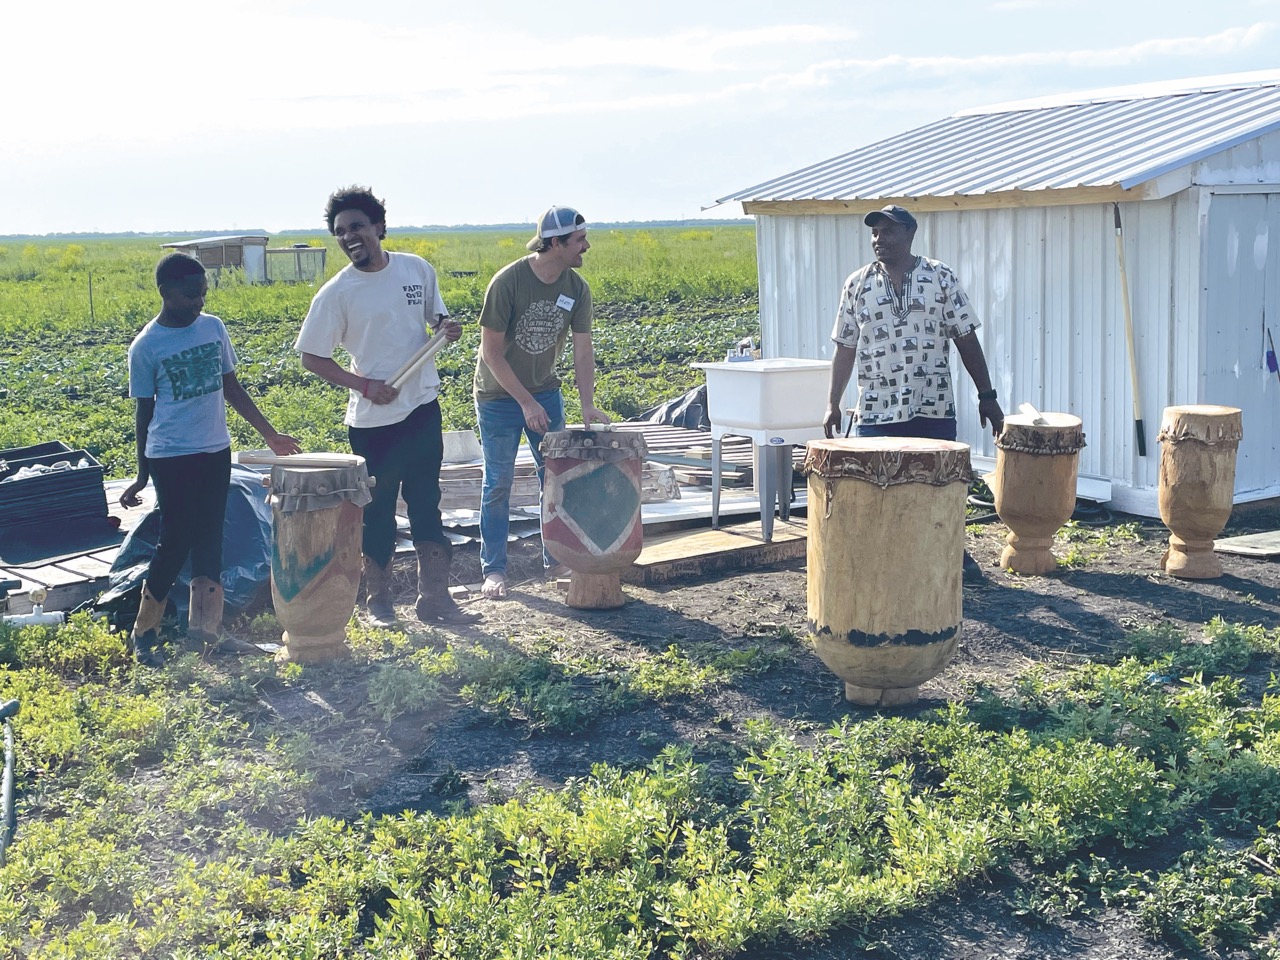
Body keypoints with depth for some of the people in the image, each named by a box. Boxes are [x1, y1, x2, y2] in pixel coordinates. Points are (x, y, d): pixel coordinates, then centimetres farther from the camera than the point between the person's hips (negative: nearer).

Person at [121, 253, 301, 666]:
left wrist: (269, 434, 9)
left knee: (209, 540, 8)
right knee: (175, 542, -3)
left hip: (216, 452, 5)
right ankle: (143, 633, 13)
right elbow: (143, 410, -1)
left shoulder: (214, 327, 5)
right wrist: (142, 476, 2)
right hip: (172, 458, -5)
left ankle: (204, 630, 14)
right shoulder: (146, 346, -8)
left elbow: (232, 388, 12)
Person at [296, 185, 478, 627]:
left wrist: (448, 326, -9)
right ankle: (378, 600, 23)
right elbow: (312, 358, -6)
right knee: (378, 511, 8)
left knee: (426, 505, 9)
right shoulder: (336, 293, -10)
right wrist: (363, 385, -16)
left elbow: (434, 317, 15)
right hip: (373, 420, -3)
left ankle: (434, 597, 18)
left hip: (423, 409, 3)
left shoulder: (418, 269, 0)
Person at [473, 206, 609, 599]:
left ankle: (556, 559, 22)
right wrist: (527, 403, -20)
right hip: (499, 395, -5)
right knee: (498, 484, 0)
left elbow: (582, 349, -6)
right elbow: (492, 352, -19)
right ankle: (493, 569, 10)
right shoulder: (508, 282, -23)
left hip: (546, 392, 5)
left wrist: (587, 405, -17)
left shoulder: (577, 289, -9)